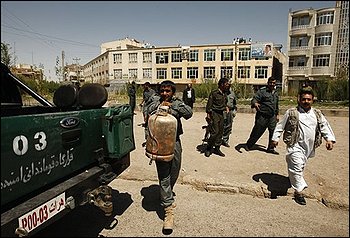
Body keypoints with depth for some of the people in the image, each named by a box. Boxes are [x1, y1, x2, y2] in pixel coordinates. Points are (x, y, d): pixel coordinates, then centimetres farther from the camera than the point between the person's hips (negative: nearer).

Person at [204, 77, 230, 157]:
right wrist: (208, 115, -14)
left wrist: (226, 107, 8)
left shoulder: (224, 94, 11)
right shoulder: (214, 92, -10)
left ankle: (217, 148, 21)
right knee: (214, 132, -10)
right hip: (214, 113, -7)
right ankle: (208, 148, 7)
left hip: (221, 114, 7)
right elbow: (209, 104, -10)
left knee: (220, 132, 9)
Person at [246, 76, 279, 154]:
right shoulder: (262, 91, -7)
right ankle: (248, 145, 17)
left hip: (272, 116, 6)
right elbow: (254, 99, -17)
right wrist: (255, 103, -40)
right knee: (257, 132, 0)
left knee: (274, 132, 2)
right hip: (262, 116, -6)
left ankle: (271, 148, 16)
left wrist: (277, 114, 27)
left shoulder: (276, 93, 16)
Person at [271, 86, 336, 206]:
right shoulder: (291, 113, -5)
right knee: (297, 167, -10)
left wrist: (329, 139, -6)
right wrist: (275, 138, -1)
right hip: (295, 145, -5)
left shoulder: (317, 114, 8)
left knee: (301, 167, 20)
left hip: (309, 146, 5)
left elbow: (325, 126, 9)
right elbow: (280, 126, 1)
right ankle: (299, 191, 1)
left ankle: (292, 178, 46)